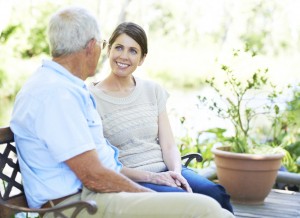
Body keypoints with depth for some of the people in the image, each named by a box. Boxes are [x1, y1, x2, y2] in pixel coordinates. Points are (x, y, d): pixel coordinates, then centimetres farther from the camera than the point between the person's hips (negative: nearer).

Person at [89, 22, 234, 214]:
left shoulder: (154, 90, 14)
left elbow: (169, 145, 9)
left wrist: (176, 172, -12)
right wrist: (150, 177, -17)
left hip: (165, 170, 5)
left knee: (215, 193, -26)